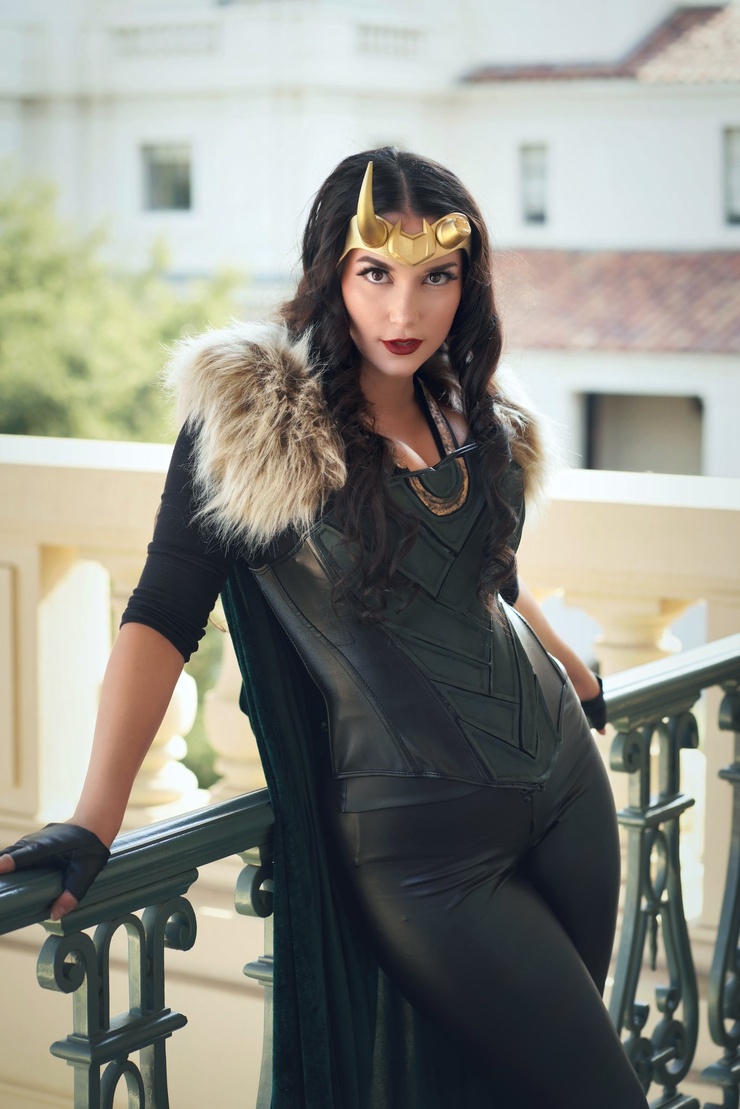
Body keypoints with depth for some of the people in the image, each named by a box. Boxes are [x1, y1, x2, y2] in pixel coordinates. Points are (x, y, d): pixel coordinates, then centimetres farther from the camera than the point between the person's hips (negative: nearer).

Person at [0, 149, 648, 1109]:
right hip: (417, 841, -6)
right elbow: (163, 616, -15)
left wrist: (580, 679, 37)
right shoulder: (249, 417, -11)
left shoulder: (474, 419, 7)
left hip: (562, 785, 6)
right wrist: (95, 822, -23)